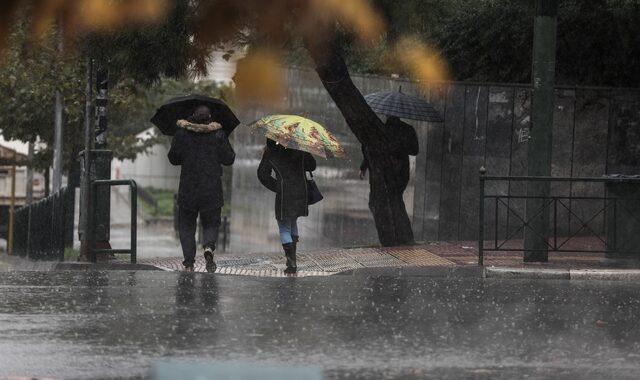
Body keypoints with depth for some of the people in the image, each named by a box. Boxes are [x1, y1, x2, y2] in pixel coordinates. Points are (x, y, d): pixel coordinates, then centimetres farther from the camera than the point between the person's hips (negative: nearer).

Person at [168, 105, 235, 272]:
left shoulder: (182, 134, -3)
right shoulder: (218, 134, -5)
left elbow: (173, 158, 5)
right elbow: (228, 159, 0)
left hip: (188, 190, 0)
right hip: (212, 190, 0)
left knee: (186, 226, 11)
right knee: (211, 224, 13)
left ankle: (189, 263, -1)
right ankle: (209, 247, -18)